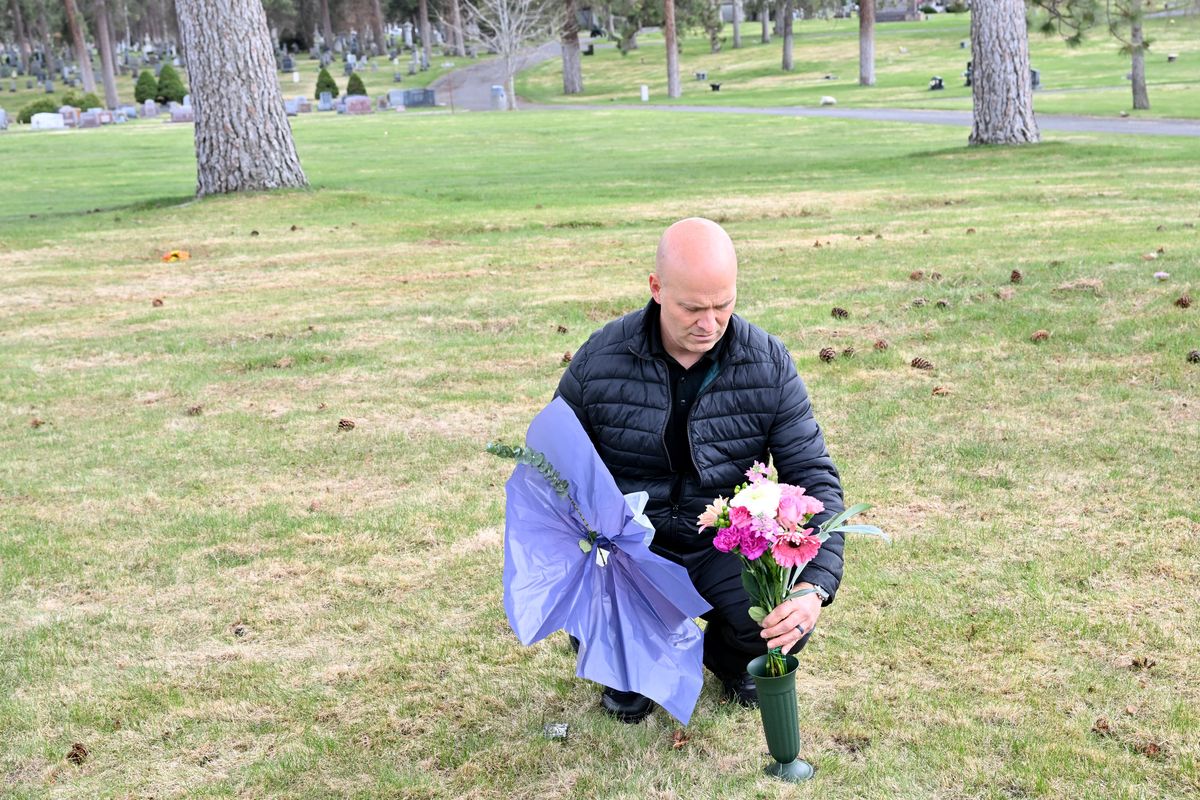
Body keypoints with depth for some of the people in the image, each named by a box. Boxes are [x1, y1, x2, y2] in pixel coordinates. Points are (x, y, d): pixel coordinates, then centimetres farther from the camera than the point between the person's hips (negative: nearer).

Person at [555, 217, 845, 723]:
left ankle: (728, 657, 16)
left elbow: (813, 476, -11)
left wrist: (816, 585, -27)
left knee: (786, 626, -25)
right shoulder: (600, 360, -13)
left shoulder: (769, 364, -11)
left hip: (726, 545, 1)